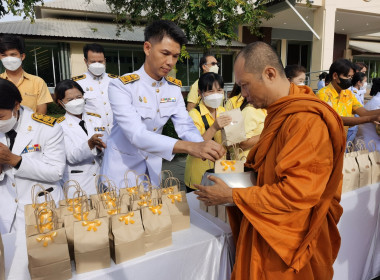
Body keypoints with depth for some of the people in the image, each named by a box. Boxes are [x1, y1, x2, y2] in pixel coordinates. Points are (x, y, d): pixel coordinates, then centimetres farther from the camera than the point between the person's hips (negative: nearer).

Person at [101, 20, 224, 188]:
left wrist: (204, 150, -29)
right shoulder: (121, 86, -21)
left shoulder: (174, 87, -2)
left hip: (153, 168, 5)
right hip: (121, 168, -5)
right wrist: (190, 147, -43)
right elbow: (137, 134, -32)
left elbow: (186, 126, -7)